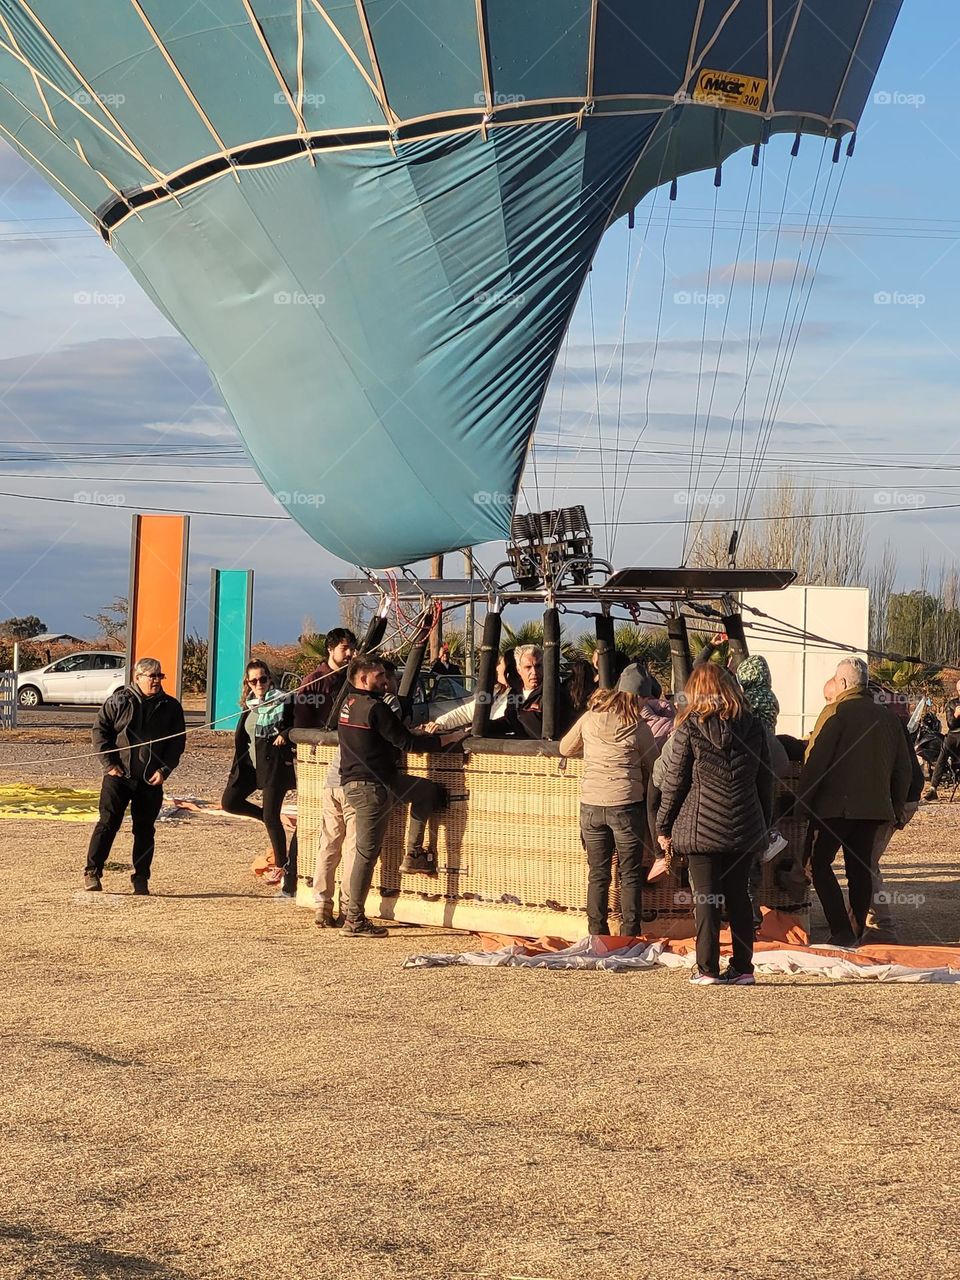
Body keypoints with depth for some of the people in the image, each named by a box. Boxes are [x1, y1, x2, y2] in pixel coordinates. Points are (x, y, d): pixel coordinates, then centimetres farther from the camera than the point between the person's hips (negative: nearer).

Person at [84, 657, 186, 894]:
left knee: (145, 829, 6)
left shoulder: (170, 706, 5)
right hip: (119, 775, -2)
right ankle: (92, 872, 2)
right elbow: (100, 730, 1)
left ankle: (141, 879, 12)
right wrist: (109, 763, -6)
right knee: (108, 823, -5)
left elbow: (177, 741, 7)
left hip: (151, 779, 2)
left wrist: (165, 770, -4)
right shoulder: (119, 701, -2)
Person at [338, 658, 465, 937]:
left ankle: (414, 855, 18)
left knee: (428, 790, 19)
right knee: (367, 852, -3)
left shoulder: (349, 704, 11)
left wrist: (421, 735, 21)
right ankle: (354, 921, 2)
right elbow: (406, 742, -17)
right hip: (371, 787, -10)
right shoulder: (373, 708, -19)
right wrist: (444, 739, -9)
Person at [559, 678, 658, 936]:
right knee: (630, 875, 7)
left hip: (591, 805, 3)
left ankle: (597, 934, 14)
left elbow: (565, 748, 16)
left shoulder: (589, 719, 2)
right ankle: (630, 933, 8)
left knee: (598, 874, 12)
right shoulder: (638, 727, -6)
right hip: (627, 804, -3)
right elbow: (653, 768, 4)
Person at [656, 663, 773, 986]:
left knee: (706, 898, 2)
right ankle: (743, 968, 13)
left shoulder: (689, 728, -7)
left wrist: (664, 827, 4)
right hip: (745, 828, 3)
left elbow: (674, 782, -4)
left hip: (702, 827, -3)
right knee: (739, 896, 11)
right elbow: (765, 780, 9)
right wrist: (765, 824, 18)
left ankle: (708, 969, 2)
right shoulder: (753, 725, 4)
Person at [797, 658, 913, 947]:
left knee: (820, 863, 2)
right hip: (874, 806, 6)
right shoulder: (887, 717, 11)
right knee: (860, 868, 11)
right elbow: (903, 768, 15)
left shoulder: (836, 712, -8)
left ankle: (842, 932, -7)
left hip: (837, 804, -6)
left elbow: (815, 761, -14)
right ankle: (856, 931, 13)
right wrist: (897, 807, 23)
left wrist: (801, 801, -8)